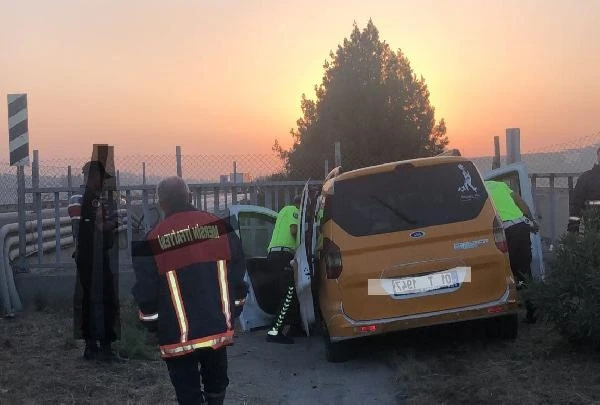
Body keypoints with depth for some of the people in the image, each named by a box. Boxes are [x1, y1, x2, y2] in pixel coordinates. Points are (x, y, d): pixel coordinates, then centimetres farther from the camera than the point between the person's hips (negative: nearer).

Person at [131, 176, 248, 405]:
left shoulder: (153, 240, -9)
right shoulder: (220, 226, -1)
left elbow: (146, 290, -4)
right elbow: (238, 273, 6)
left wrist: (152, 324, 11)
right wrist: (233, 311, 18)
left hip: (178, 336, -3)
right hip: (219, 328, 3)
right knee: (216, 385, 22)